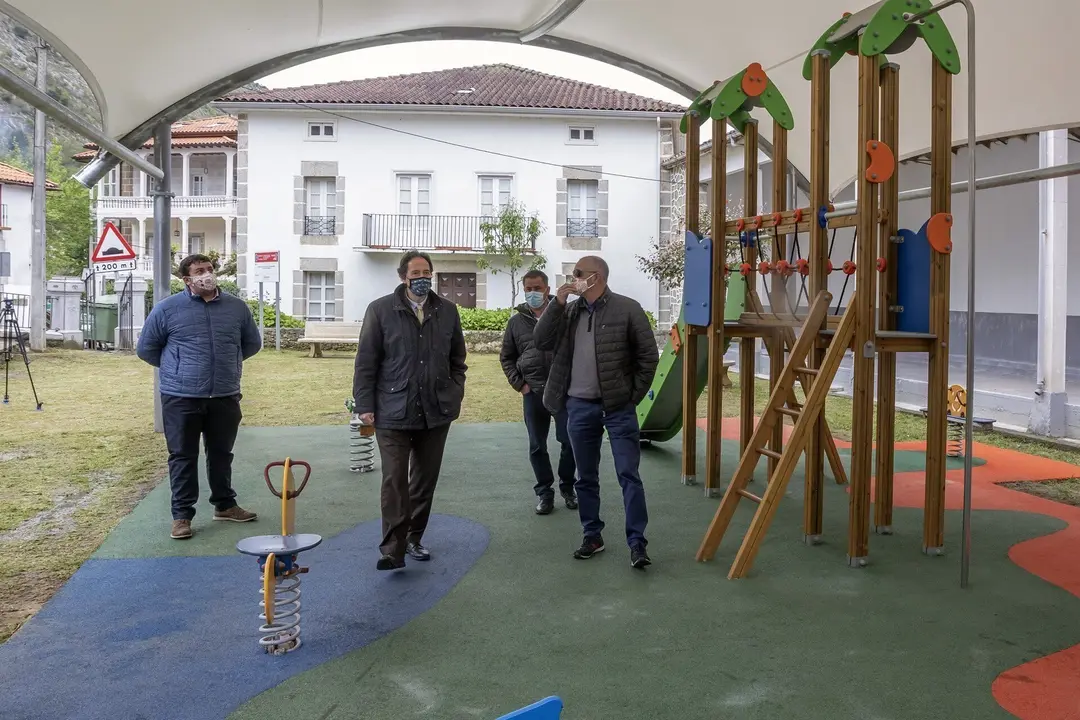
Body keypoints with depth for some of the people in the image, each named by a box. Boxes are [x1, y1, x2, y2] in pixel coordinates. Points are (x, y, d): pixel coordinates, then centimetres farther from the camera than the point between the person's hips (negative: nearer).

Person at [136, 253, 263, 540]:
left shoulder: (237, 307, 6)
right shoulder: (167, 309, -3)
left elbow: (253, 343, 21)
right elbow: (146, 348, 8)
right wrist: (173, 368, 11)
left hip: (225, 397, 3)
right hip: (181, 398, -3)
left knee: (221, 454, 14)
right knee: (183, 457, 3)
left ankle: (224, 505, 29)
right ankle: (182, 515, 11)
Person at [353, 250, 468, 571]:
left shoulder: (447, 311, 7)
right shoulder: (381, 310, -2)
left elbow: (457, 360, 14)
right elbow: (366, 362, -2)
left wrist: (455, 396, 5)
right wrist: (364, 406, -6)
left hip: (436, 412, 4)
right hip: (393, 412, -3)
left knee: (425, 480, 12)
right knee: (394, 480, -7)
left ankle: (414, 538, 26)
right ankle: (393, 549, -2)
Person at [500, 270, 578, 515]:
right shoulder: (517, 321, 8)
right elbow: (506, 357, 15)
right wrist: (519, 383, 5)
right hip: (533, 393, 2)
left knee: (569, 441, 1)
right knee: (537, 446, 8)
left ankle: (567, 487, 22)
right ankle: (544, 492, 21)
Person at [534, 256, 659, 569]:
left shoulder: (627, 308, -6)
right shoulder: (569, 311, 8)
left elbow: (648, 355, -4)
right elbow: (541, 342, 0)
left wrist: (634, 395, -5)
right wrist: (557, 303, -7)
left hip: (618, 407, -5)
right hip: (579, 406, 5)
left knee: (629, 475, -3)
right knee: (586, 477, 13)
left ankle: (637, 543, 2)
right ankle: (592, 535, 25)